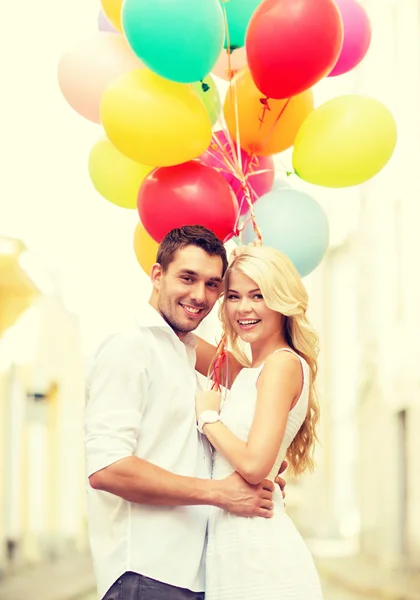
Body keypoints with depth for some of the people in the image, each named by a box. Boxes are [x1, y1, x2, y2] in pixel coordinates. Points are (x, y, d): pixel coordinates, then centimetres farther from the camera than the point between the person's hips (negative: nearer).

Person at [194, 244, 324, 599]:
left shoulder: (283, 364, -12)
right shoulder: (248, 373, 15)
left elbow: (254, 464, -20)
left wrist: (208, 416, -7)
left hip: (259, 552, -9)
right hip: (234, 545, 9)